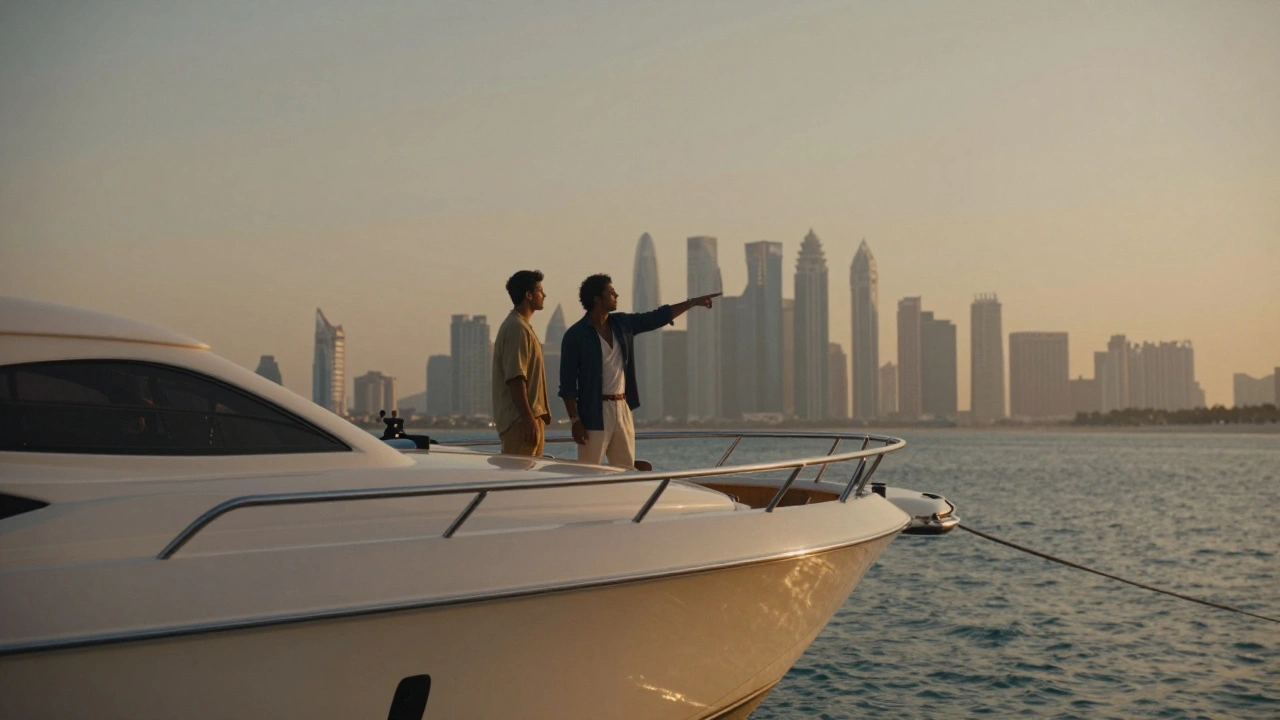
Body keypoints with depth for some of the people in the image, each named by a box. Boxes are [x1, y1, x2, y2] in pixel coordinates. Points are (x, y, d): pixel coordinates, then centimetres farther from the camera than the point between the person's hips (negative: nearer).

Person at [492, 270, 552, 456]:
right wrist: (528, 419, -24)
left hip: (529, 418, 10)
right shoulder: (516, 328, -14)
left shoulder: (522, 326, 18)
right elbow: (515, 379, -21)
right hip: (521, 420, -10)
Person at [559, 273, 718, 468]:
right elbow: (567, 382, -9)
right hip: (594, 413, -7)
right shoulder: (576, 335, -8)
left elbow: (657, 317, 19)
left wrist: (693, 302, 18)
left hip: (623, 409, 7)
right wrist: (575, 421, -14)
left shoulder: (622, 323, 10)